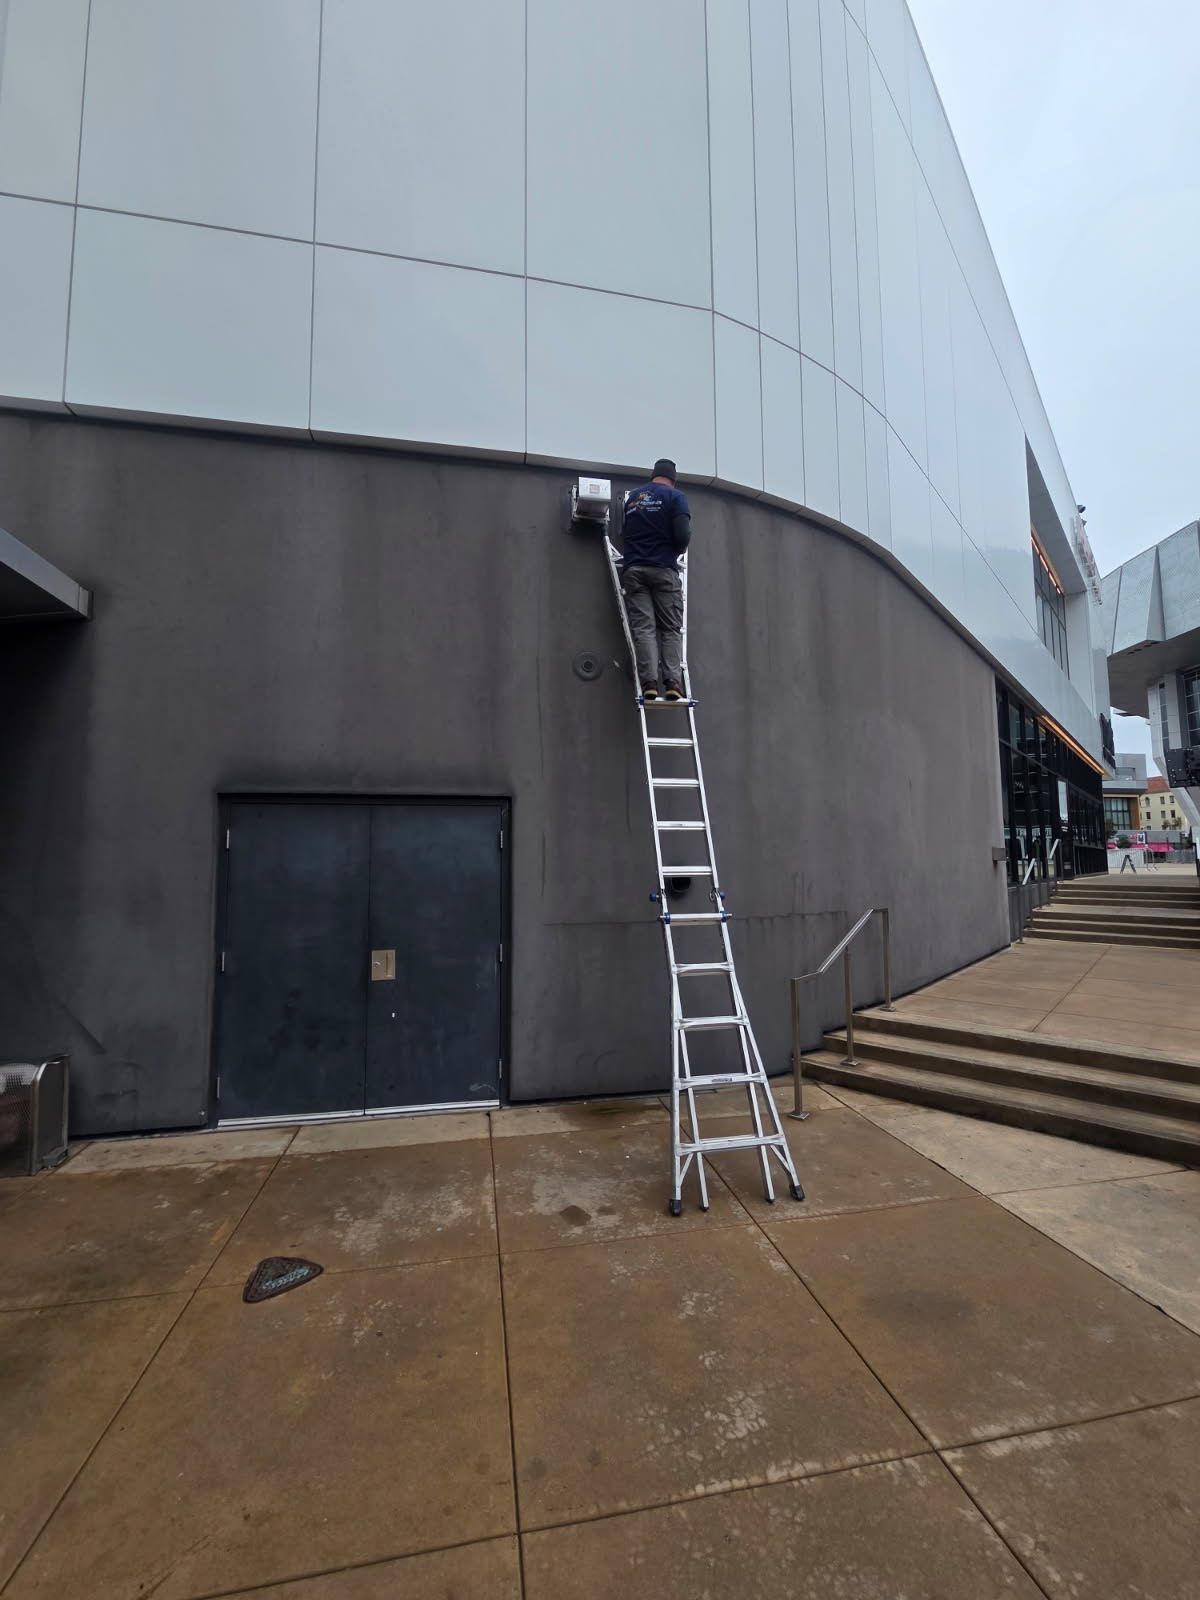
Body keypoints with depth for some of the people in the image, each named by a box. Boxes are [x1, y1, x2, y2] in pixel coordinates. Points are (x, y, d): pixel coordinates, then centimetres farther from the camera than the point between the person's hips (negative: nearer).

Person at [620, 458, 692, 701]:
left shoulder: (633, 496, 19)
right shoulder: (676, 496, 4)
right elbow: (682, 534, -7)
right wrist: (676, 552, 10)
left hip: (633, 570, 3)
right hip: (664, 570, -3)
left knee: (643, 628, -4)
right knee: (671, 629, 1)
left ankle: (649, 682, -16)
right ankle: (673, 682, -12)